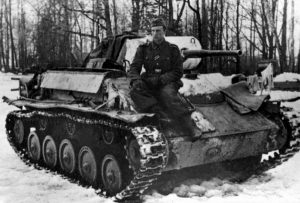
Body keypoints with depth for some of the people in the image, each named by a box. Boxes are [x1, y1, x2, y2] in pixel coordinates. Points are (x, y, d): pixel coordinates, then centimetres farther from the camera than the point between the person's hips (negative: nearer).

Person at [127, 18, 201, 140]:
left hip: (167, 83, -3)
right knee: (135, 91, -29)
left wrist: (160, 79, -13)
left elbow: (178, 72, 2)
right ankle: (157, 112, -41)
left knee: (168, 95, -36)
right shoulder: (143, 49, 12)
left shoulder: (172, 49, 6)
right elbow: (134, 68, 7)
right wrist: (136, 80, -17)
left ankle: (190, 127, -43)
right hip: (148, 86, 3)